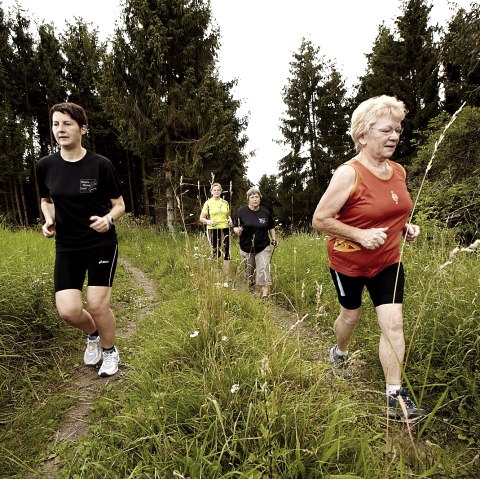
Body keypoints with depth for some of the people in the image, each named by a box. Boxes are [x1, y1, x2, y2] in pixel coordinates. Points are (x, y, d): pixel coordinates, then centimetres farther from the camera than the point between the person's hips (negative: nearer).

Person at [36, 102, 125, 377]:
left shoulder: (100, 165, -9)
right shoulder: (46, 166, 1)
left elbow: (119, 205, -1)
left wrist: (108, 219, -22)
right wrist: (49, 220, -2)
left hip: (102, 243, -3)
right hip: (67, 246, 3)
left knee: (97, 304, -7)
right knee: (68, 310, -5)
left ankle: (110, 351, 24)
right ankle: (92, 335, 32)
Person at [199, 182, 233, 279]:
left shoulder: (225, 202, 10)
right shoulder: (208, 203, 0)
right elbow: (201, 218, -1)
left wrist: (230, 220, 0)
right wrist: (208, 221, -20)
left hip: (225, 229, 3)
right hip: (213, 230, -3)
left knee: (226, 252, 2)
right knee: (216, 253, 1)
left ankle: (227, 276, 10)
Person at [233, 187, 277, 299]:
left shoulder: (265, 212, 1)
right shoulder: (241, 211, -6)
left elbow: (271, 227, 15)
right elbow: (235, 227, -3)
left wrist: (274, 239, 7)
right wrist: (238, 231, -25)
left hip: (263, 248, 0)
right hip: (246, 248, 0)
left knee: (263, 270, -11)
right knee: (249, 271, 15)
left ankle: (265, 294, -5)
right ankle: (250, 287, 43)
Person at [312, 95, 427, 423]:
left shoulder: (399, 171, 1)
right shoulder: (348, 174, -21)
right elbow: (319, 220, -21)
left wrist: (406, 227, -1)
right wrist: (360, 235, -27)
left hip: (388, 261, 5)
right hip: (348, 262, -4)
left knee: (394, 323, -2)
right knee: (351, 315, 17)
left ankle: (396, 396, 12)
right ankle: (339, 353, 49)